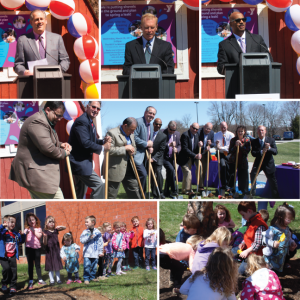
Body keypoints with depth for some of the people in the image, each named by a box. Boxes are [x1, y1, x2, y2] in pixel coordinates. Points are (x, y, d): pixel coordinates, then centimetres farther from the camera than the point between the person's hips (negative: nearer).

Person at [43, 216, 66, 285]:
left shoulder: (56, 230, 6)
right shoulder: (46, 231, -5)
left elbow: (64, 227, 15)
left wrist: (59, 227, -6)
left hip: (56, 249, 4)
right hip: (49, 250, -4)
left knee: (57, 265, 8)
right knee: (50, 266, 1)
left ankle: (58, 279, 15)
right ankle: (52, 280, 9)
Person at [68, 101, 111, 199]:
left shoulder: (91, 123, 15)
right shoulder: (81, 121, -18)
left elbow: (93, 140, 18)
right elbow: (85, 143, -26)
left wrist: (104, 141, -2)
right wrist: (102, 147, -16)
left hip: (82, 162, 11)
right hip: (79, 163, -11)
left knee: (81, 193, 18)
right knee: (99, 185, -13)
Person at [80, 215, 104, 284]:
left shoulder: (97, 232, 1)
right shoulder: (85, 232, 2)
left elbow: (100, 242, 5)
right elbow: (82, 240, -6)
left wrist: (100, 252, 4)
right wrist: (89, 237, -17)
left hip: (95, 253, 1)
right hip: (87, 253, -1)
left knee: (94, 266, 8)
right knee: (87, 266, -7)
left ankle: (92, 277, 23)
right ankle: (86, 279, 1)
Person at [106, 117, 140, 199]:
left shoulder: (131, 134, 15)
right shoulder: (112, 133, -12)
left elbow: (134, 148, 26)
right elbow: (109, 150, -21)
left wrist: (132, 151, 1)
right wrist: (125, 148, -20)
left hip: (128, 167, 8)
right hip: (115, 167, -8)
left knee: (134, 188, 12)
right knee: (111, 194, 0)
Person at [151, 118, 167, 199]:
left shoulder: (163, 136, -7)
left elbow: (161, 150, -9)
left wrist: (153, 158, -18)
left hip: (158, 159, -2)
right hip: (148, 157, 3)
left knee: (158, 172, -20)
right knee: (151, 176, 3)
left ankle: (160, 193, -8)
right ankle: (155, 195, 11)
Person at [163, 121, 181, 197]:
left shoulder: (177, 134, 7)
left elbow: (179, 145, 13)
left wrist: (177, 149, -9)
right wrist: (169, 145, -26)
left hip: (172, 158, 6)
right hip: (164, 157, -6)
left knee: (169, 174, 10)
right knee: (171, 170, -24)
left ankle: (166, 192, 22)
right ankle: (174, 190, -16)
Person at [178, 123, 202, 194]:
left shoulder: (196, 135, 7)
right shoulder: (185, 135, -18)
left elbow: (196, 149, 9)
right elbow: (185, 149, -24)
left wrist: (199, 145, -15)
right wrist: (195, 156, -28)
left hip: (192, 158, 8)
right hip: (184, 158, -8)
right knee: (188, 172, -13)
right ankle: (186, 190, -1)